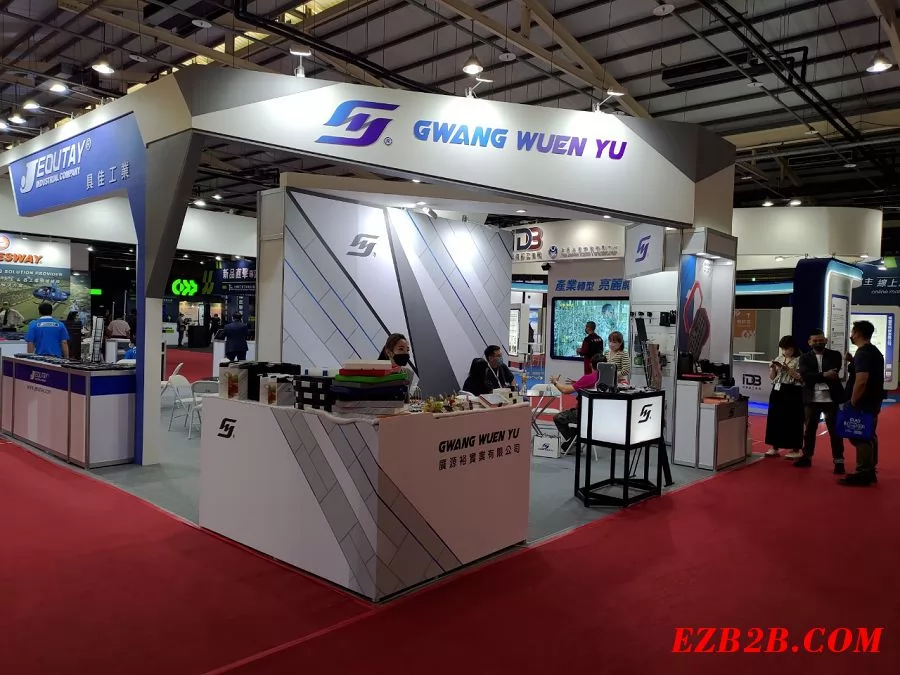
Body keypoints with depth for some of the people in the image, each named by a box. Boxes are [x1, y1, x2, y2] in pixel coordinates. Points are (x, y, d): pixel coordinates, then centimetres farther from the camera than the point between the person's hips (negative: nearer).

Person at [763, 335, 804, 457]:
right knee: (775, 419, 6)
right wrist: (772, 368, -6)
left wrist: (788, 369, -19)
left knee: (792, 421, -2)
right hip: (777, 391, 6)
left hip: (792, 393, -6)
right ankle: (774, 447, 13)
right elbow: (772, 377, 13)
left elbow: (801, 378, -13)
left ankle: (795, 449, 8)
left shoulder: (800, 360, -5)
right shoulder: (778, 359, 11)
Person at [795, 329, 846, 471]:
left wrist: (816, 378, -18)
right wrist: (824, 376, -21)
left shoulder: (835, 355, 3)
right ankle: (807, 456, 23)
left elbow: (834, 373, -14)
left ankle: (838, 461, 7)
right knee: (809, 429, 12)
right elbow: (805, 375, -11)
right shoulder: (805, 358, 6)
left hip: (830, 398, -2)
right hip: (812, 398, 2)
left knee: (834, 430, 0)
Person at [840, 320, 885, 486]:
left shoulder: (863, 353, -18)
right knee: (869, 437, 14)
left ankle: (862, 474, -3)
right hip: (872, 401, 10)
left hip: (863, 403, -10)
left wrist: (852, 402, -20)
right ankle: (869, 472, 21)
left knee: (860, 437, -6)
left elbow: (861, 380, -27)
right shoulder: (875, 351, 14)